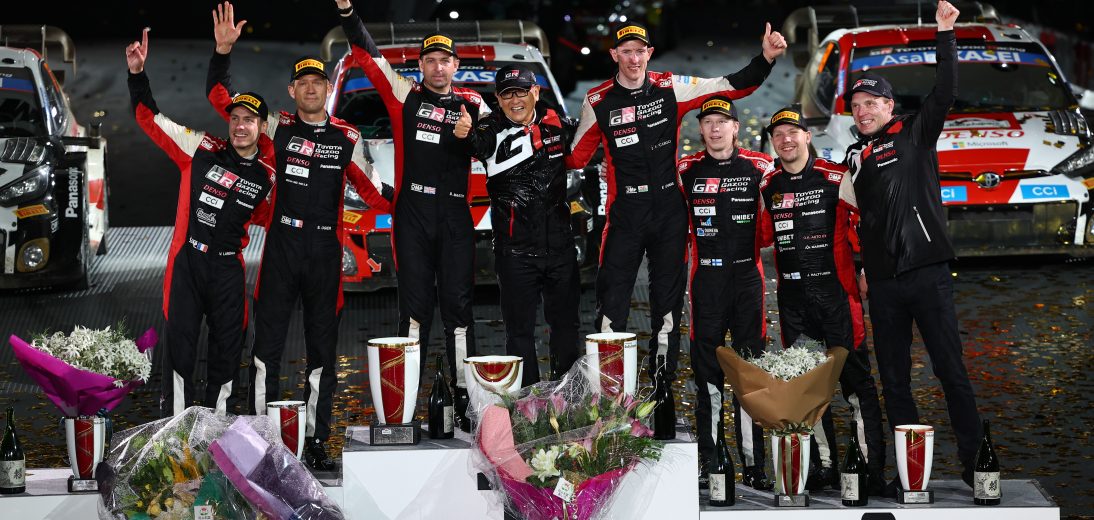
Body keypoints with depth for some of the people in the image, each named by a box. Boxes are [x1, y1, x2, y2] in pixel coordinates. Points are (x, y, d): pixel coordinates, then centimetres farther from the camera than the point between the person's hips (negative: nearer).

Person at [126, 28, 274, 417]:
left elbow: (269, 219, 15)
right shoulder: (202, 150, -2)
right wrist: (137, 74, -9)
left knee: (227, 347, 8)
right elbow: (151, 119, 1)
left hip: (228, 268, 2)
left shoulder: (267, 176, 2)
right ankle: (174, 423, 7)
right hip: (187, 261, -2)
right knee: (180, 342, -1)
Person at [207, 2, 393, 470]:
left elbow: (371, 190, 13)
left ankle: (316, 443, 15)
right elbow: (220, 97, 5)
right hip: (281, 244, -1)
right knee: (267, 344, 0)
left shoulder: (347, 137, 6)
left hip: (325, 251, 1)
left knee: (322, 350, 7)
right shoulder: (278, 128, 3)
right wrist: (223, 50, -7)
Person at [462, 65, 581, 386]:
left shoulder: (555, 123, 3)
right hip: (514, 248, -3)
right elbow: (481, 145, -32)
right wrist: (463, 135, -52)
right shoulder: (492, 130, -7)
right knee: (519, 330, 3)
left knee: (565, 324, 13)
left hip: (559, 245, 3)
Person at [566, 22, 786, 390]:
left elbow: (733, 87, 0)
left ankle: (663, 382, 22)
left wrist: (766, 59, -11)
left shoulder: (672, 88, -1)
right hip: (625, 216, -1)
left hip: (670, 214, 1)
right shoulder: (598, 101, -1)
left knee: (668, 301, 10)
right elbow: (576, 158, 6)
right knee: (612, 301, -5)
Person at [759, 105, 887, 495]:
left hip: (835, 291, -5)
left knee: (855, 378, -6)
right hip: (792, 298, 5)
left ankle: (871, 467, -4)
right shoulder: (767, 186, 10)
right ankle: (825, 466, 16)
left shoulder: (837, 178, -4)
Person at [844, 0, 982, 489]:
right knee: (893, 380, 6)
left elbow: (945, 92, -11)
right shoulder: (855, 155, 16)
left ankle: (974, 462, -2)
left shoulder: (914, 134, 3)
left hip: (927, 273, -5)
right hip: (883, 282, 5)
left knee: (950, 370, -6)